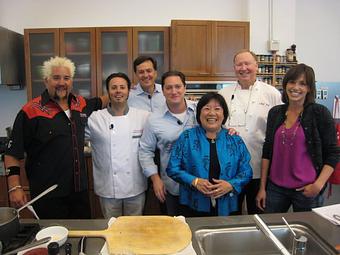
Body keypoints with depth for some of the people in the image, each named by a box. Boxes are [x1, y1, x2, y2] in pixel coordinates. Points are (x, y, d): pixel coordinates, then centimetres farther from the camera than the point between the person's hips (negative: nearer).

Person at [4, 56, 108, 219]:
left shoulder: (81, 104, 4)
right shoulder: (31, 112, -10)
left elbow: (100, 102, 26)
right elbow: (13, 153, -9)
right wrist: (15, 187, -15)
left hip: (80, 189, 5)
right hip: (48, 196, -5)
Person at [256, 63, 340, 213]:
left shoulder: (320, 113, -6)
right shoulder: (275, 113, 3)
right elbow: (267, 151, 6)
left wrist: (318, 185, -14)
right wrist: (262, 187, 5)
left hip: (306, 190, -3)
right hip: (276, 187, 3)